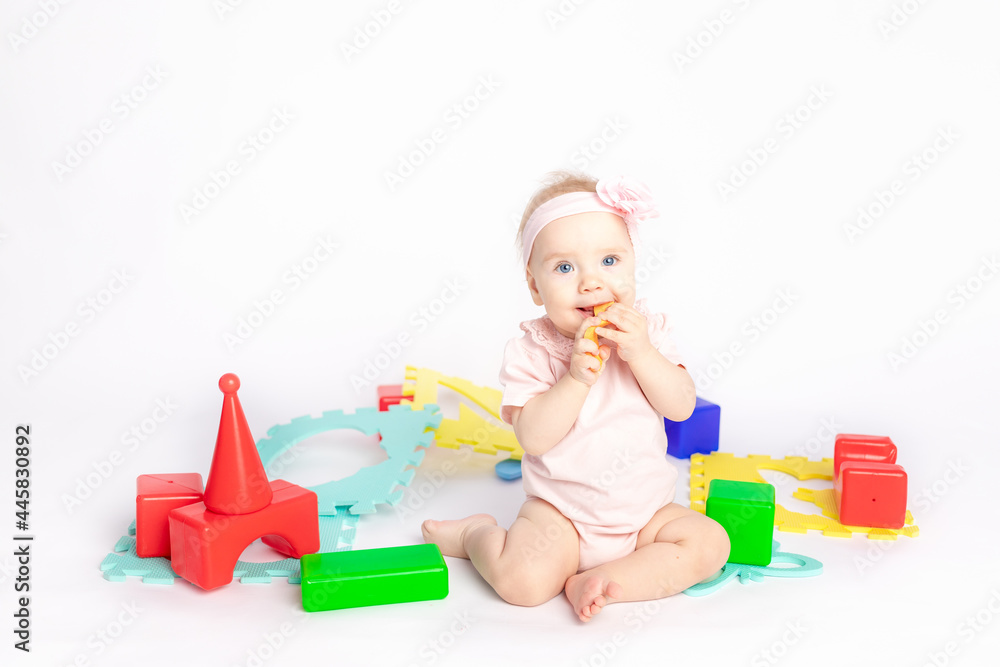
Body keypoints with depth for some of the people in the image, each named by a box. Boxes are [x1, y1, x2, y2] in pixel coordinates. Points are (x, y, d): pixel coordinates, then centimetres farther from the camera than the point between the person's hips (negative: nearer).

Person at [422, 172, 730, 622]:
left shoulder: (645, 331, -1)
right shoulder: (531, 352, -11)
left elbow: (682, 406, -9)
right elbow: (532, 436, -20)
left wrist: (640, 353, -24)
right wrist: (578, 376, -31)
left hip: (645, 512, 4)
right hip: (561, 513, -3)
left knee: (709, 543, -17)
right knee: (522, 580, -25)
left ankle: (603, 581, -12)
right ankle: (476, 533, 8)